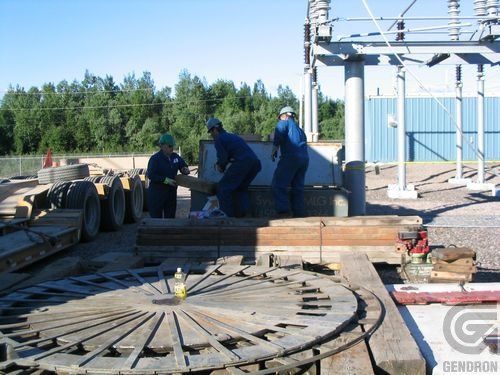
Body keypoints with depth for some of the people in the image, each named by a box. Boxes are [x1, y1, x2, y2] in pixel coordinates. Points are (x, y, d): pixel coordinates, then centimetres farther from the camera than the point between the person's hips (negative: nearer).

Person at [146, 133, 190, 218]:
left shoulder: (175, 157, 7)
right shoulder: (155, 158, -12)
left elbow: (183, 166, 20)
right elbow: (151, 175, -18)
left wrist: (185, 169, -4)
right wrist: (165, 180, -24)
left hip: (171, 191, 6)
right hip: (157, 192, -6)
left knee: (170, 216, 12)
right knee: (156, 217, 0)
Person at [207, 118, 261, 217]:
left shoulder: (219, 139, 5)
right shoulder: (232, 136, 32)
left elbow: (223, 158, -4)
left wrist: (220, 166, 16)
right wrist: (220, 164, 30)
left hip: (242, 162, -8)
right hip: (256, 162, 8)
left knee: (223, 188, 3)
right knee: (241, 188, 25)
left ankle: (227, 215, -3)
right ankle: (244, 212, 9)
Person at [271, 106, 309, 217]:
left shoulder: (284, 122, 11)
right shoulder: (300, 130, 32)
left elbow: (279, 132, -10)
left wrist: (274, 150, -8)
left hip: (291, 157, -8)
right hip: (305, 158, 8)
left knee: (278, 185, -7)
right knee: (297, 187, 12)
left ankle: (283, 212, -16)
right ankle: (299, 214, 9)